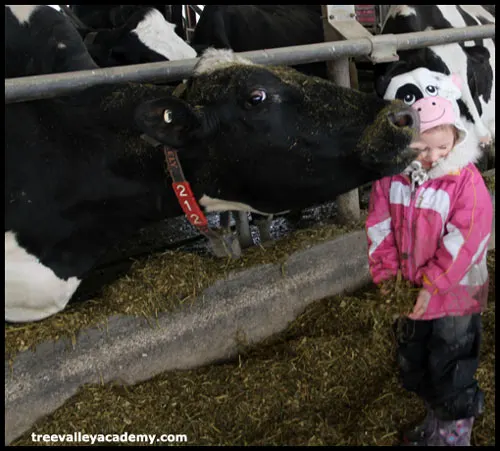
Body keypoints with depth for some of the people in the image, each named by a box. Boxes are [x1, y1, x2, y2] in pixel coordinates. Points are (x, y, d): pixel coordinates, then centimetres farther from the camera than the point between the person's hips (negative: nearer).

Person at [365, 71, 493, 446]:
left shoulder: (465, 178, -20)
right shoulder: (391, 174, -7)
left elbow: (464, 239, -21)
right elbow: (380, 226, -3)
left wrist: (432, 285, -22)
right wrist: (386, 272, -10)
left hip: (455, 294, -5)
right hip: (411, 293, 5)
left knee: (452, 376, 8)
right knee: (415, 368, 23)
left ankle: (454, 435, 32)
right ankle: (435, 426, 48)